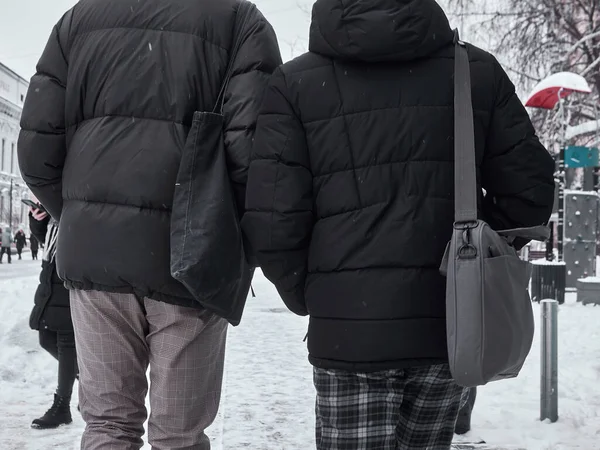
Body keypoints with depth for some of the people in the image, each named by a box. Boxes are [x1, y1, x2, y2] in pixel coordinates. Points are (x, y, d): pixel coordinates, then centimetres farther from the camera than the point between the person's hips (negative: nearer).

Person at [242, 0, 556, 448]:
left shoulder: (296, 82, -1)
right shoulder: (478, 70, 6)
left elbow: (272, 219, -8)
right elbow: (529, 191, 4)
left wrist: (305, 297, 8)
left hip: (349, 326, -3)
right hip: (450, 322, 3)